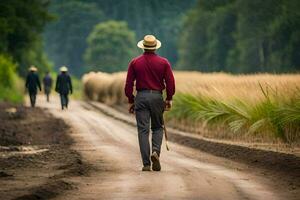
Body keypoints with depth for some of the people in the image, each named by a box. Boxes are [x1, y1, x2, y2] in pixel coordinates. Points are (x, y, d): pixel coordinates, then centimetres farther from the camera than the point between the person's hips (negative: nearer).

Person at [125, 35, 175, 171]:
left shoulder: (135, 63, 1)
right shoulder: (163, 62, 0)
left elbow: (129, 84, 0)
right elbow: (170, 82, -2)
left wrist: (130, 101, 9)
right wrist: (169, 99, 10)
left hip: (141, 97, 0)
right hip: (157, 97, 0)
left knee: (143, 130, 1)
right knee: (157, 127, 16)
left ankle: (146, 164, -3)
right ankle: (156, 151, -10)